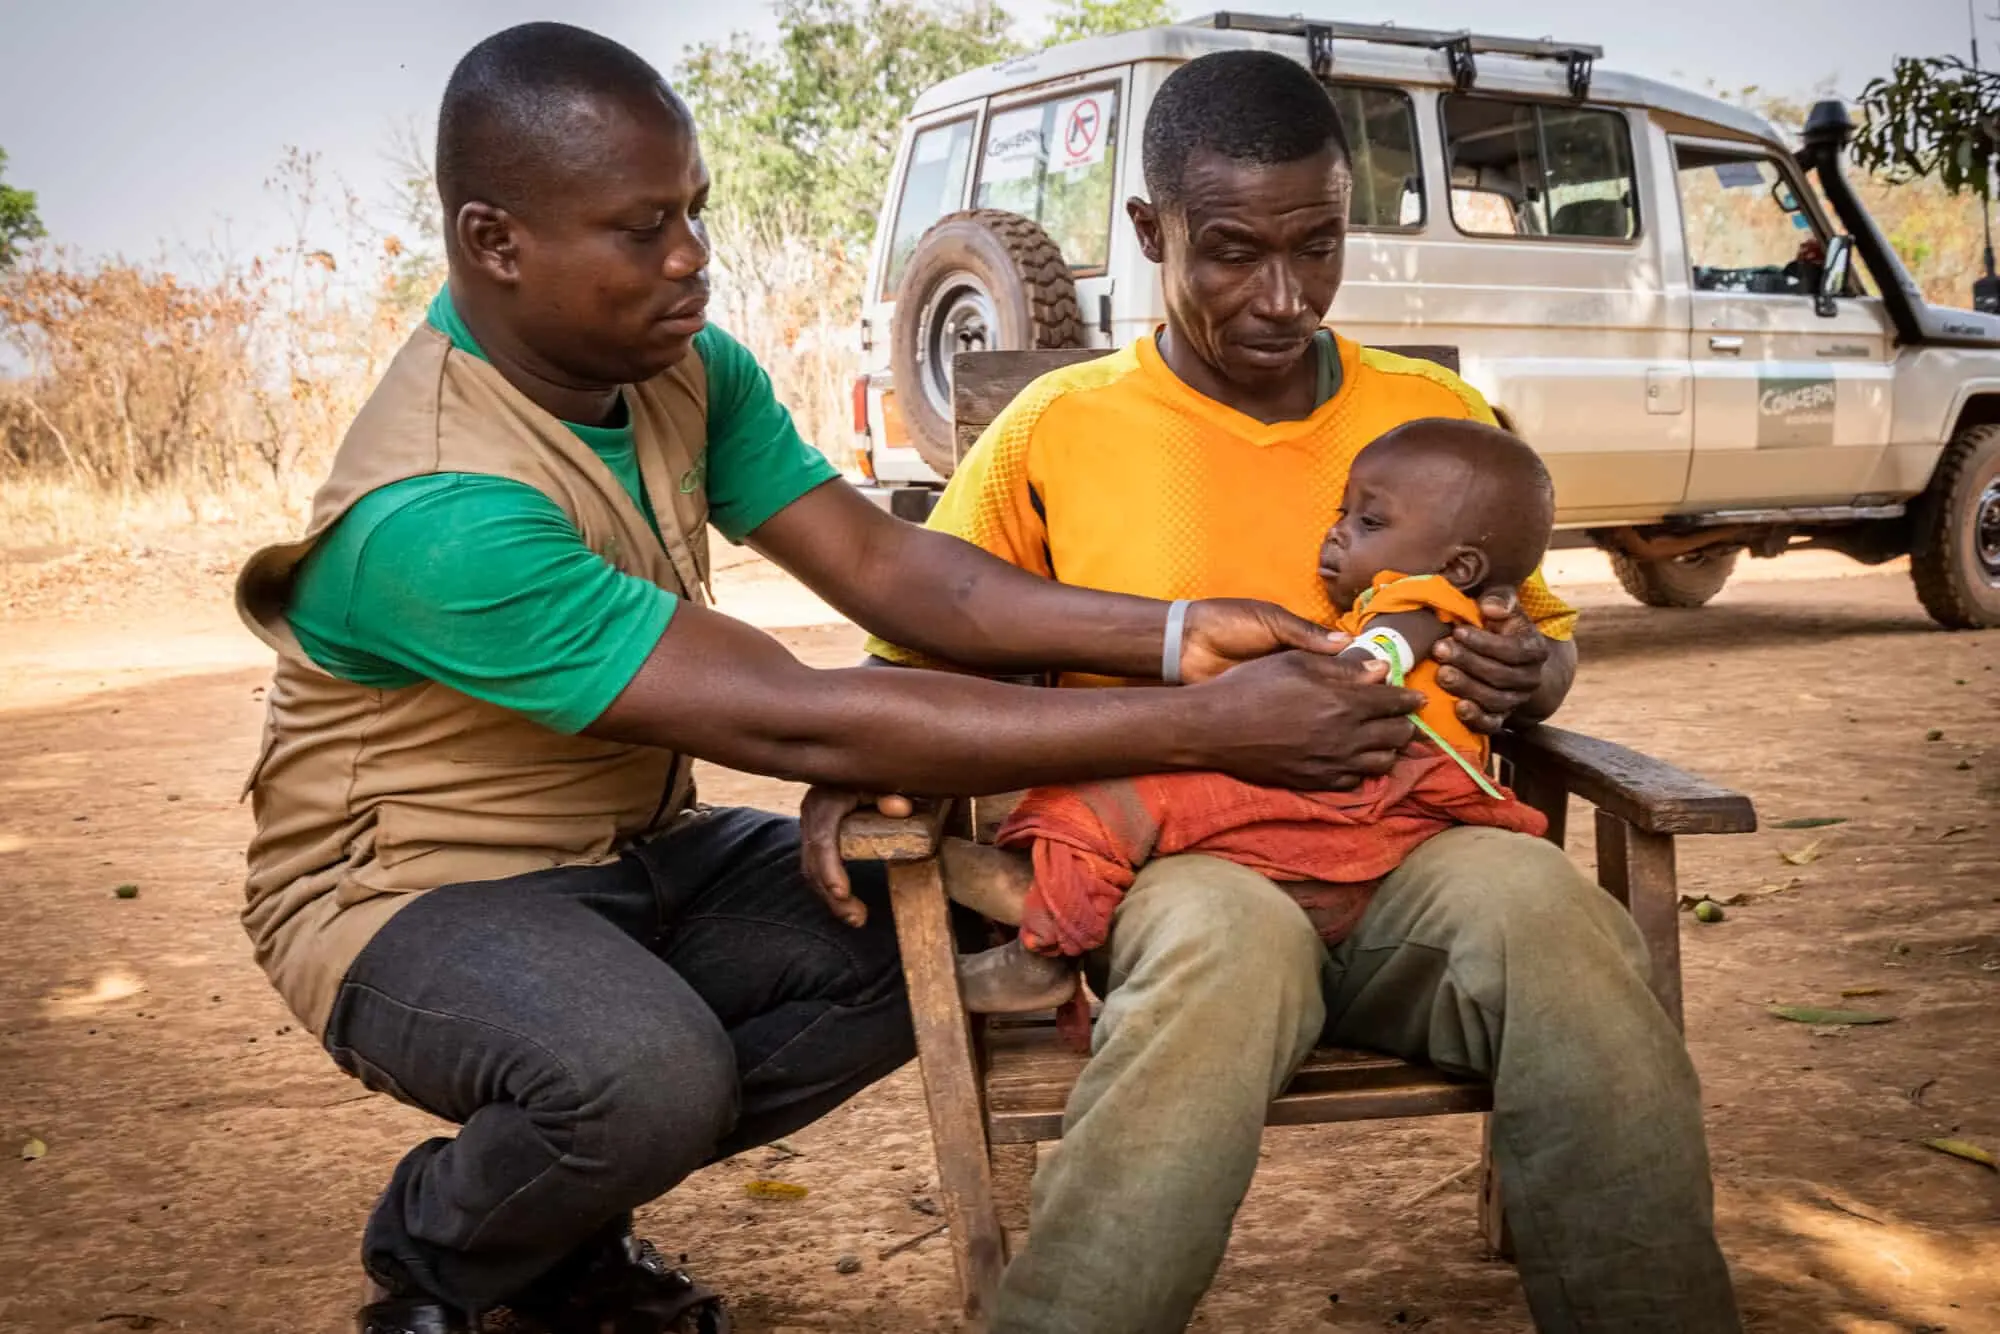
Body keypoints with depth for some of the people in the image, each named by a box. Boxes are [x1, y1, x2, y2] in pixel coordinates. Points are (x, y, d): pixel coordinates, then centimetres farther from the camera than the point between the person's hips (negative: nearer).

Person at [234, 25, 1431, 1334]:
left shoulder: (689, 369, -5)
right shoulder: (434, 511, -32)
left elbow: (883, 564, -9)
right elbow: (793, 723, -36)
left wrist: (1175, 637, -25)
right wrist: (1202, 730, -37)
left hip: (632, 853, 8)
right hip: (413, 891, -8)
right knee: (648, 1071, -38)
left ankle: (568, 1223, 7)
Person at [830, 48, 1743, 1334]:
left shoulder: (1441, 414, 17)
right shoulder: (1059, 429, 10)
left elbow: (1543, 633, 30)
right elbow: (921, 651, 18)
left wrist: (1531, 674, 5)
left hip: (1418, 853, 2)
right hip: (1175, 871, -2)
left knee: (1549, 908, -34)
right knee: (1234, 940, -39)